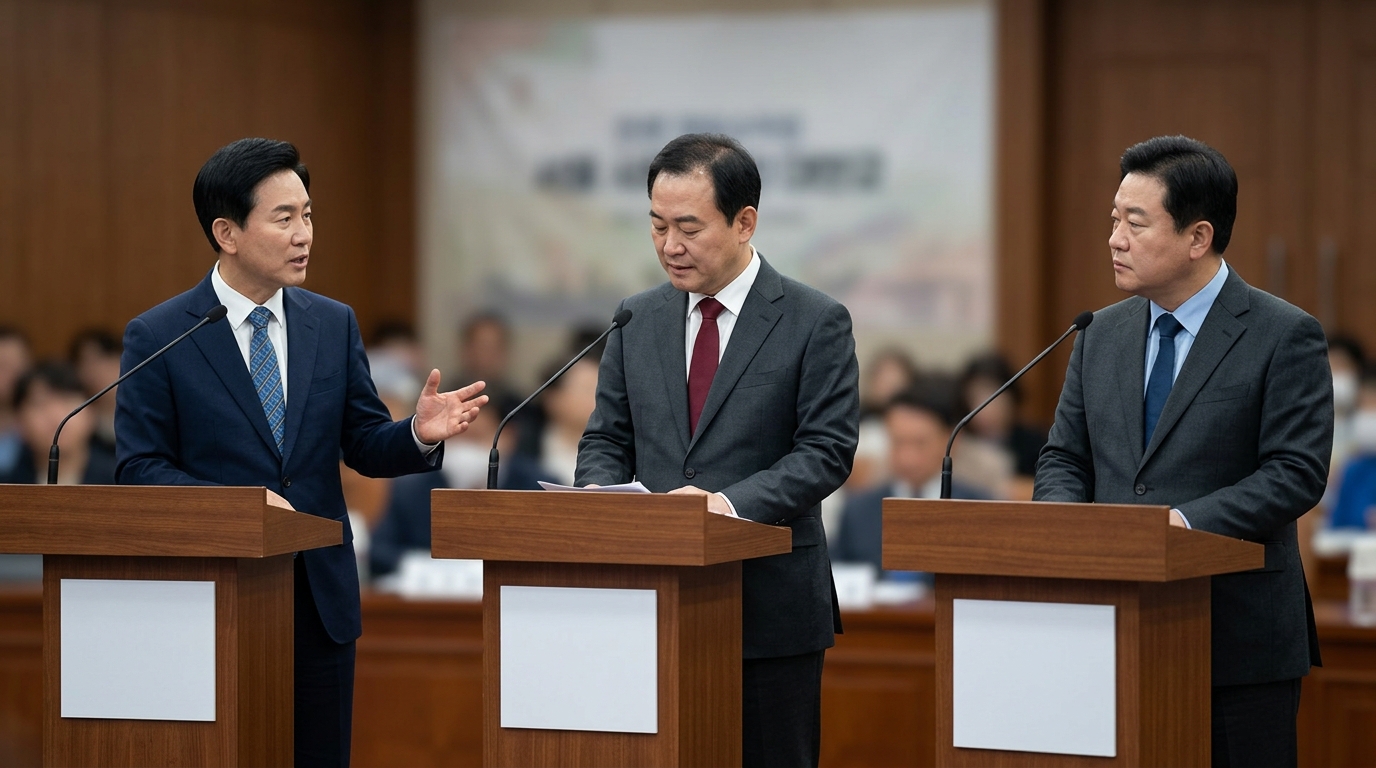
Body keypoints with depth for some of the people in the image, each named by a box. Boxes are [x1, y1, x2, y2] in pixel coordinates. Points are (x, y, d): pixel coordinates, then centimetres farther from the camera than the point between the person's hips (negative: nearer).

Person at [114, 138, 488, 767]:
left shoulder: (334, 325, 8)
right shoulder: (157, 337, -4)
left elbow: (364, 445, 8)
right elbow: (138, 469, -7)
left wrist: (420, 434, -14)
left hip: (320, 598, 4)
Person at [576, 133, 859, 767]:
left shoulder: (815, 322, -2)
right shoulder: (637, 321, 11)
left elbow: (826, 451, -9)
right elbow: (607, 439, 15)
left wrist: (732, 502, -22)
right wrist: (599, 493, -8)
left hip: (769, 609, -3)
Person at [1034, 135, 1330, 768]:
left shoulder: (1285, 337, -4)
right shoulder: (1102, 336, 14)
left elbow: (1296, 472, -11)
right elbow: (1064, 459, 15)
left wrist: (1189, 521, -23)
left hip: (1240, 640, -5)